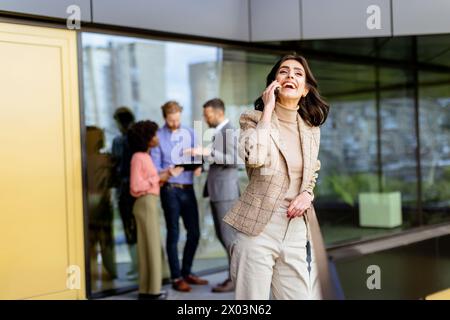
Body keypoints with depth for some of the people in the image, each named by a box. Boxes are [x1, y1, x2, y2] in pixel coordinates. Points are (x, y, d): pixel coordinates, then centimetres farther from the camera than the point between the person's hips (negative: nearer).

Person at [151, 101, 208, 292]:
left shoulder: (189, 133, 11)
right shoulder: (159, 137, -4)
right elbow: (155, 167, -6)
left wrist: (198, 167, -11)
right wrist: (168, 171, -26)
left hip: (188, 188, 5)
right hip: (170, 189, -5)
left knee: (194, 232, 10)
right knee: (173, 234, 2)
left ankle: (186, 272, 26)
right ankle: (176, 278, 11)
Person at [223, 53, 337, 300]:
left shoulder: (311, 129, 11)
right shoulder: (253, 118, -3)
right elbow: (255, 157, -23)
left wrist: (307, 194, 1)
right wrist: (268, 109, -13)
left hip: (296, 229, 4)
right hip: (258, 227, -4)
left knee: (300, 295, 5)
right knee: (253, 298, 1)